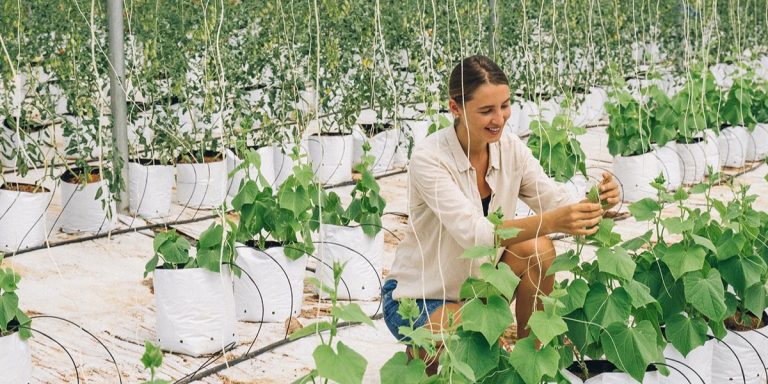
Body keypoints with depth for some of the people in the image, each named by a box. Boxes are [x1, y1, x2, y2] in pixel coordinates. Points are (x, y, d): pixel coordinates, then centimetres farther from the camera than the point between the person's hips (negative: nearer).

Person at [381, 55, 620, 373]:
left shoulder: (510, 149, -7)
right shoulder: (429, 159, -25)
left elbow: (558, 202, -12)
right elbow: (473, 233, -37)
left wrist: (595, 203, -35)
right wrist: (550, 222, -50)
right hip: (419, 297, -5)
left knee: (538, 249, -20)